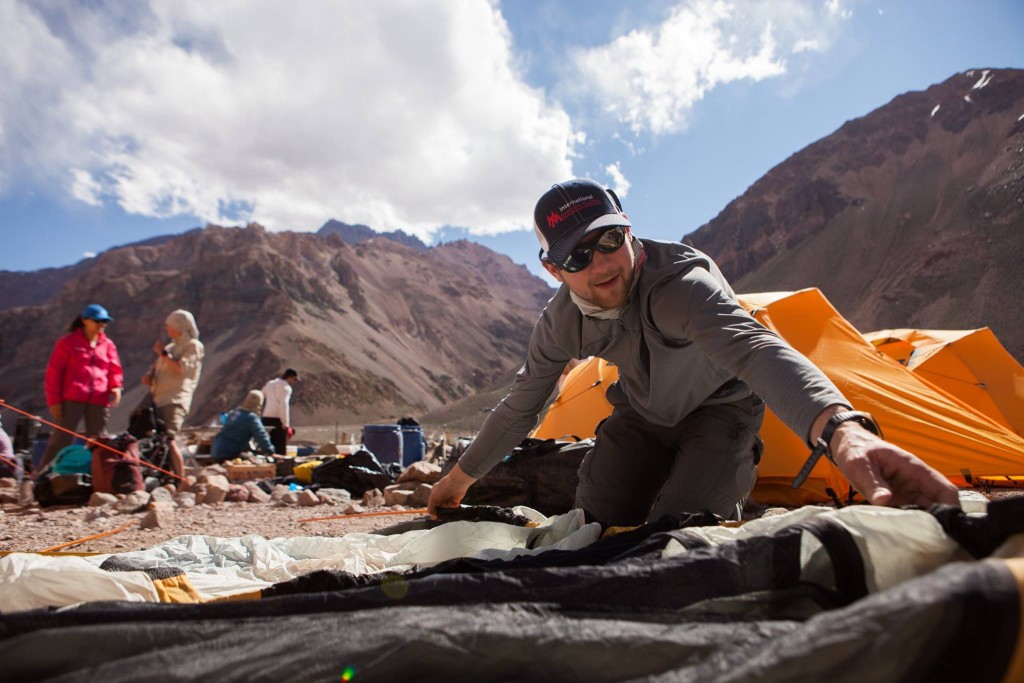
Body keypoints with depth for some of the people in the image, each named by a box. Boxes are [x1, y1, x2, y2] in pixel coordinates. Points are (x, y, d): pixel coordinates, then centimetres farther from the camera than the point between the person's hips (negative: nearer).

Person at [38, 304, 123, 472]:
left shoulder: (108, 344, 15)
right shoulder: (68, 342, 5)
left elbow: (115, 369, 16)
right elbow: (54, 371, 3)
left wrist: (116, 386, -6)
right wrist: (54, 400, -3)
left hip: (99, 401, 3)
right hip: (72, 399, -3)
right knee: (62, 438, -5)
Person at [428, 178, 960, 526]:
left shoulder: (678, 282, -39)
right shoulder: (561, 323, -19)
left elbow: (754, 347, -59)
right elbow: (521, 406, -6)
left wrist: (842, 430, -80)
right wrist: (460, 478, 4)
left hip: (718, 408, -4)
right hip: (642, 414, 5)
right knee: (595, 524, -4)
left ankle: (736, 476, 14)